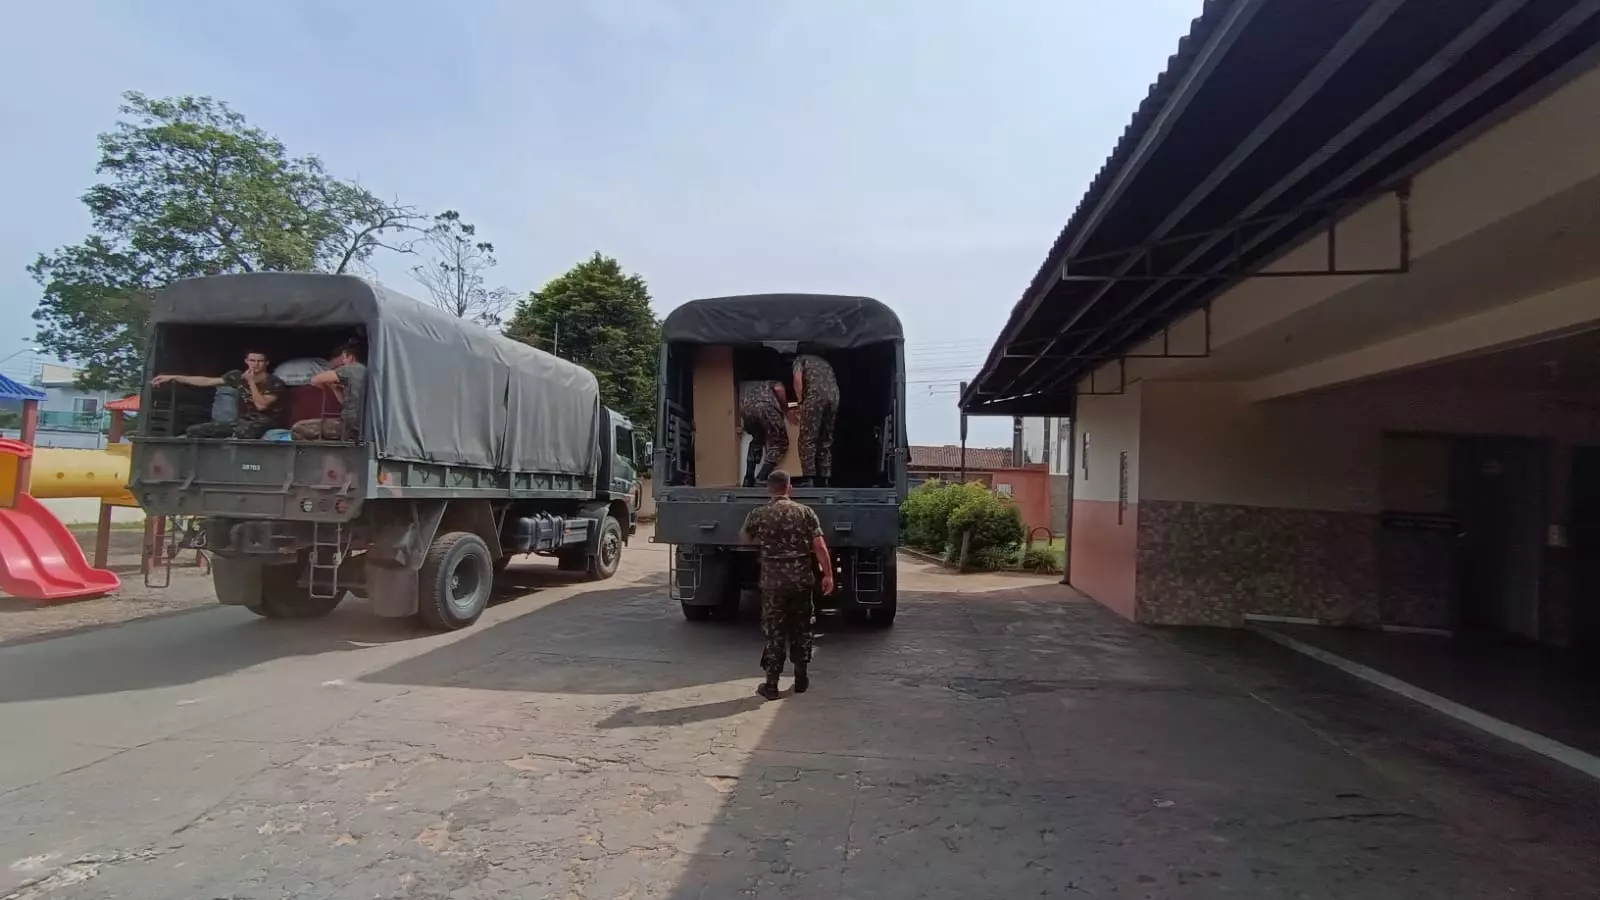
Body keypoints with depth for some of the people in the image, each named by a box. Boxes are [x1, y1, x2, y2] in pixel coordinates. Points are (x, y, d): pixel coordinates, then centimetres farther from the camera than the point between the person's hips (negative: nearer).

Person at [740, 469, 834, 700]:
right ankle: (801, 678, 23)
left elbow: (745, 538, 15)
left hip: (773, 580, -1)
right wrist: (828, 575, 0)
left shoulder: (758, 514, -4)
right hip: (801, 578, 2)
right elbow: (820, 546, -6)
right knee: (801, 629, 15)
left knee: (774, 631, 6)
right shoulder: (805, 512, -2)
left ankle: (771, 684, 8)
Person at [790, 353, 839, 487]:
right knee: (826, 440, 11)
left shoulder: (800, 359, 21)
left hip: (816, 394, -6)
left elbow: (798, 379, 3)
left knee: (808, 439, -4)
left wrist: (800, 401, 11)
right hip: (834, 395, 6)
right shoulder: (823, 361, 38)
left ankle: (808, 479, -12)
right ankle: (823, 480, 9)